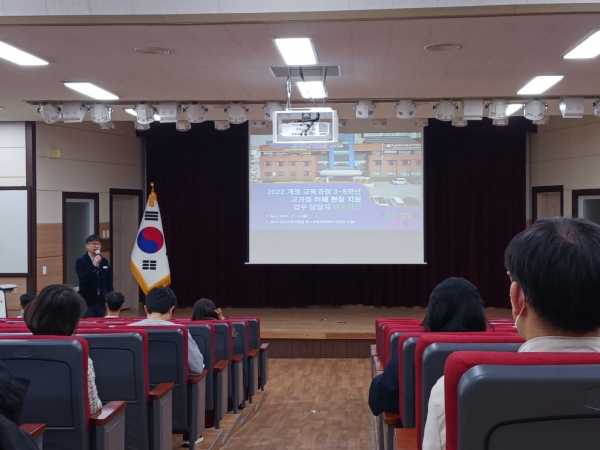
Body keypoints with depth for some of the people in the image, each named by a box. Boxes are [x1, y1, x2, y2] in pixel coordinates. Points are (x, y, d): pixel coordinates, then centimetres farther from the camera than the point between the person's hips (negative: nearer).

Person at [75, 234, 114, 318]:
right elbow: (82, 279, -20)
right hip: (87, 301, -5)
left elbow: (109, 281, 13)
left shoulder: (104, 261, 9)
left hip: (101, 300, 5)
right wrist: (94, 265, -26)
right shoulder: (80, 261, -6)